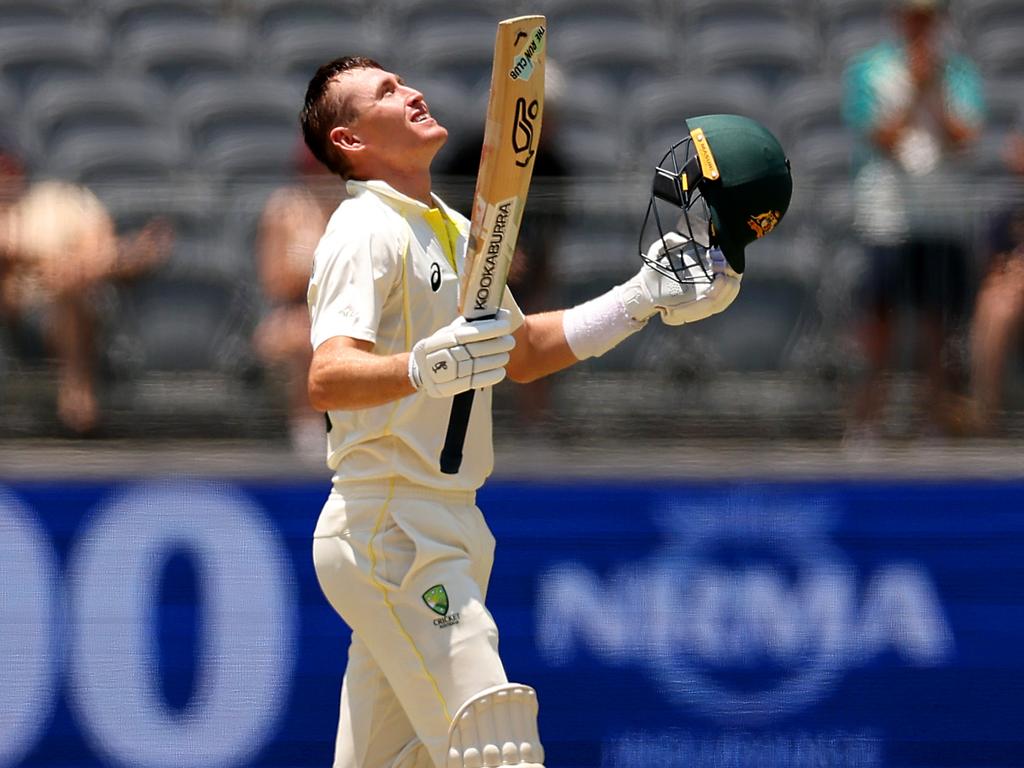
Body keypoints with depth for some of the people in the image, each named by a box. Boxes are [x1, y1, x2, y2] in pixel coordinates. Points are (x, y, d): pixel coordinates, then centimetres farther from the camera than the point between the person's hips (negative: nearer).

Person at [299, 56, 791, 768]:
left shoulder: (454, 230, 19)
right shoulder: (367, 231, -12)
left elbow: (522, 353, 29)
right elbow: (328, 381, -27)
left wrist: (644, 297, 22)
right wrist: (423, 370, -45)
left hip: (440, 535, 10)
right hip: (390, 534, -10)